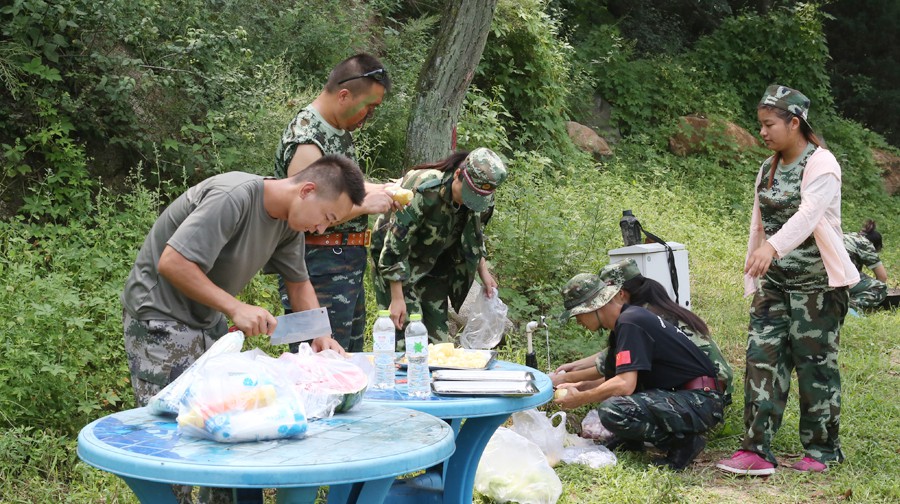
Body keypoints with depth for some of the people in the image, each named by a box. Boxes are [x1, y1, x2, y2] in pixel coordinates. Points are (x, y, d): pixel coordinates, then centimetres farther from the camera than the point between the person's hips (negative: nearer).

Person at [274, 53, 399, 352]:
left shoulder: (339, 129, 10)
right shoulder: (306, 141, -21)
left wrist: (375, 190, 8)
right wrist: (365, 205, -19)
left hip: (348, 265, 10)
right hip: (321, 268, -10)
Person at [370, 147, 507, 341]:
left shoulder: (483, 200, -14)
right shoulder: (425, 191, -33)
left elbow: (475, 236, 9)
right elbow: (395, 245, -28)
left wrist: (483, 271, 0)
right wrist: (397, 299, -26)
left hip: (435, 262, 6)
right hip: (400, 260, -6)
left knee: (438, 332, 3)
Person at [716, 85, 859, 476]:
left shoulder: (821, 164, -12)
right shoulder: (768, 169, 12)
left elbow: (808, 213, -30)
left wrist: (772, 247, -47)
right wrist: (752, 280, 13)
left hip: (816, 282, -6)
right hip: (774, 283, 7)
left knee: (815, 363, 1)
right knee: (762, 357, -3)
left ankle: (822, 450, 15)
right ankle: (757, 451, -3)